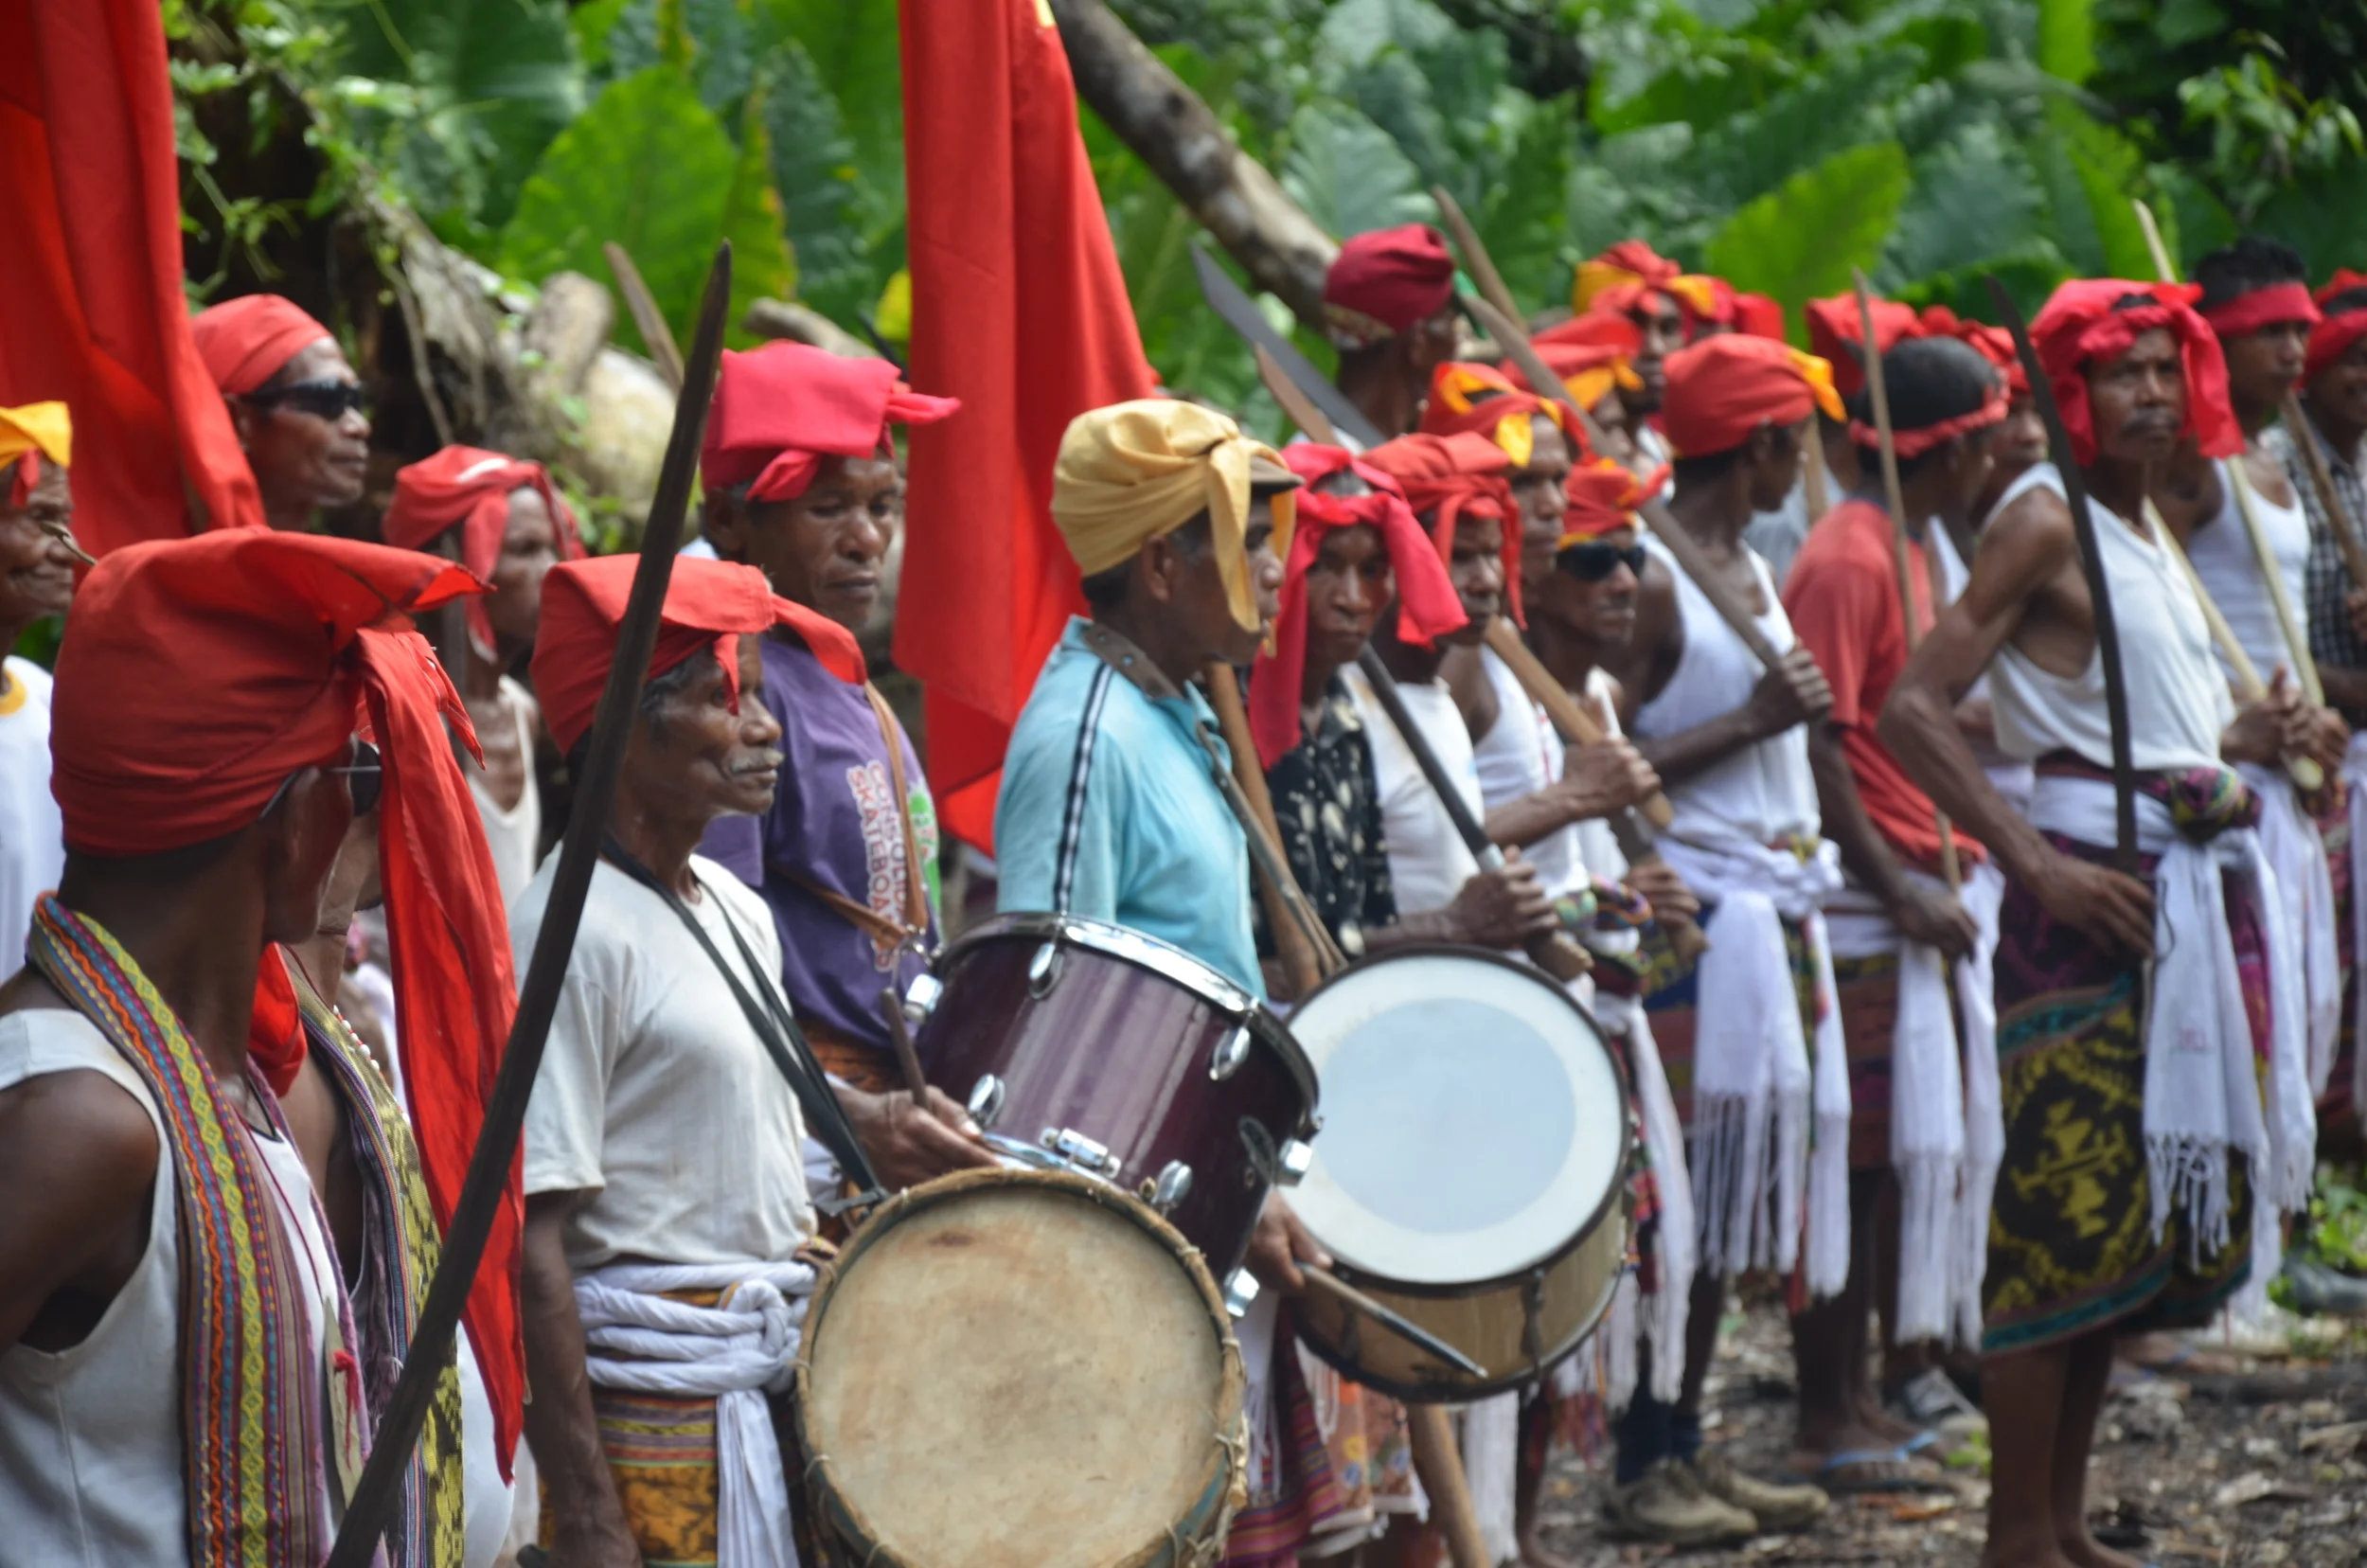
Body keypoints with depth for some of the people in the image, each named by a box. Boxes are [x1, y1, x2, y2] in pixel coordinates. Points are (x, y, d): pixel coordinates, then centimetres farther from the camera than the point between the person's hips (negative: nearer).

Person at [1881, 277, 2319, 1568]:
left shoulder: (2144, 525, 16)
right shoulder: (2045, 518, -10)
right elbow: (1911, 709, -19)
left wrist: (2240, 737, 8)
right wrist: (2035, 865, -22)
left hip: (2197, 878, 9)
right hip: (2097, 882, -9)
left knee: (2152, 1197, 12)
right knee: (2071, 1201, -7)